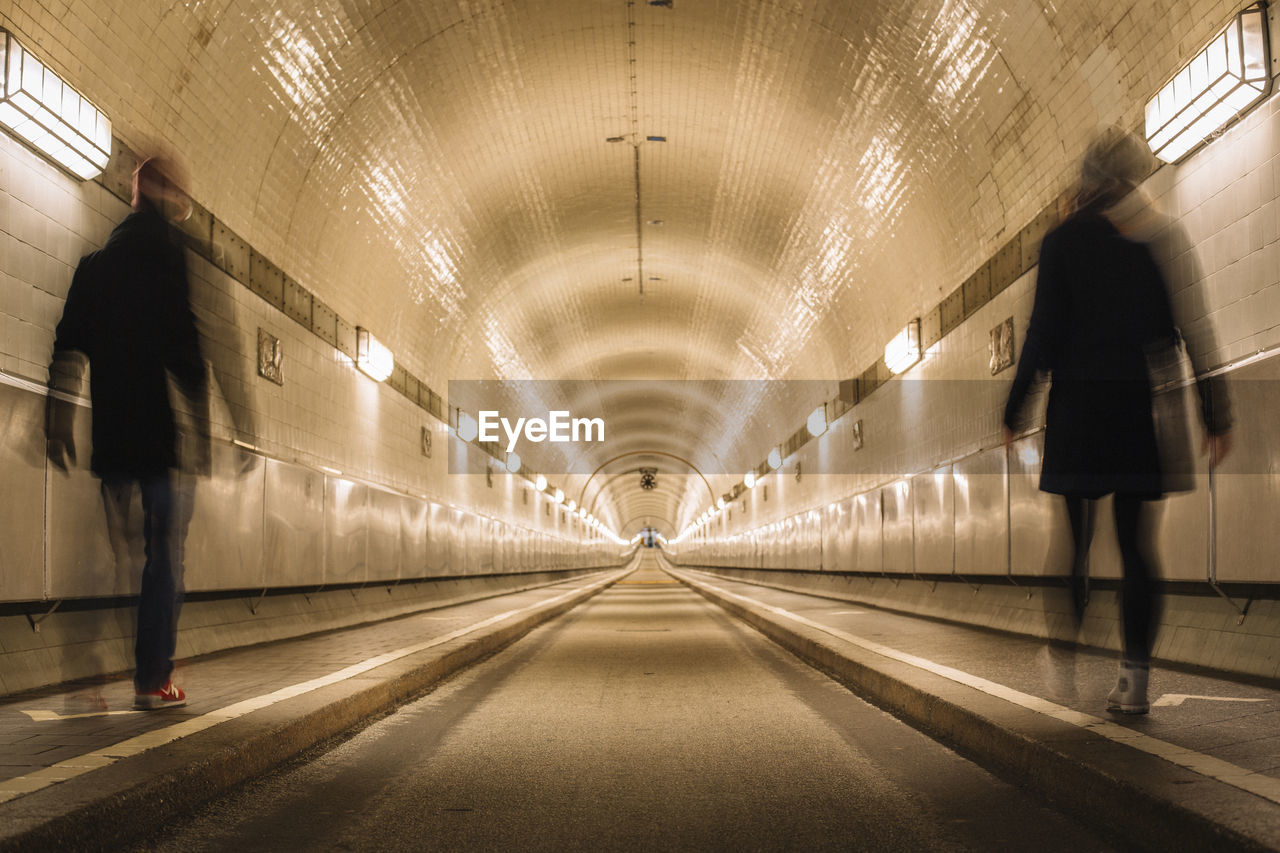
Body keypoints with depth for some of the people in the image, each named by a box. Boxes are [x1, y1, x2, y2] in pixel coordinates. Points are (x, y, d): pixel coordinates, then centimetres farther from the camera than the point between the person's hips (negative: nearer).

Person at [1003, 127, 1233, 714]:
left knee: (1070, 548, 6)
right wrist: (1215, 417, 8)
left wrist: (1013, 413, 1)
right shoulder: (1164, 238, 3)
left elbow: (1043, 335, -6)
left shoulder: (1064, 240, -4)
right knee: (1137, 548, 6)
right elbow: (1196, 333, 3)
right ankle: (1134, 680, 6)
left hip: (1078, 407, -2)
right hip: (1144, 414, 3)